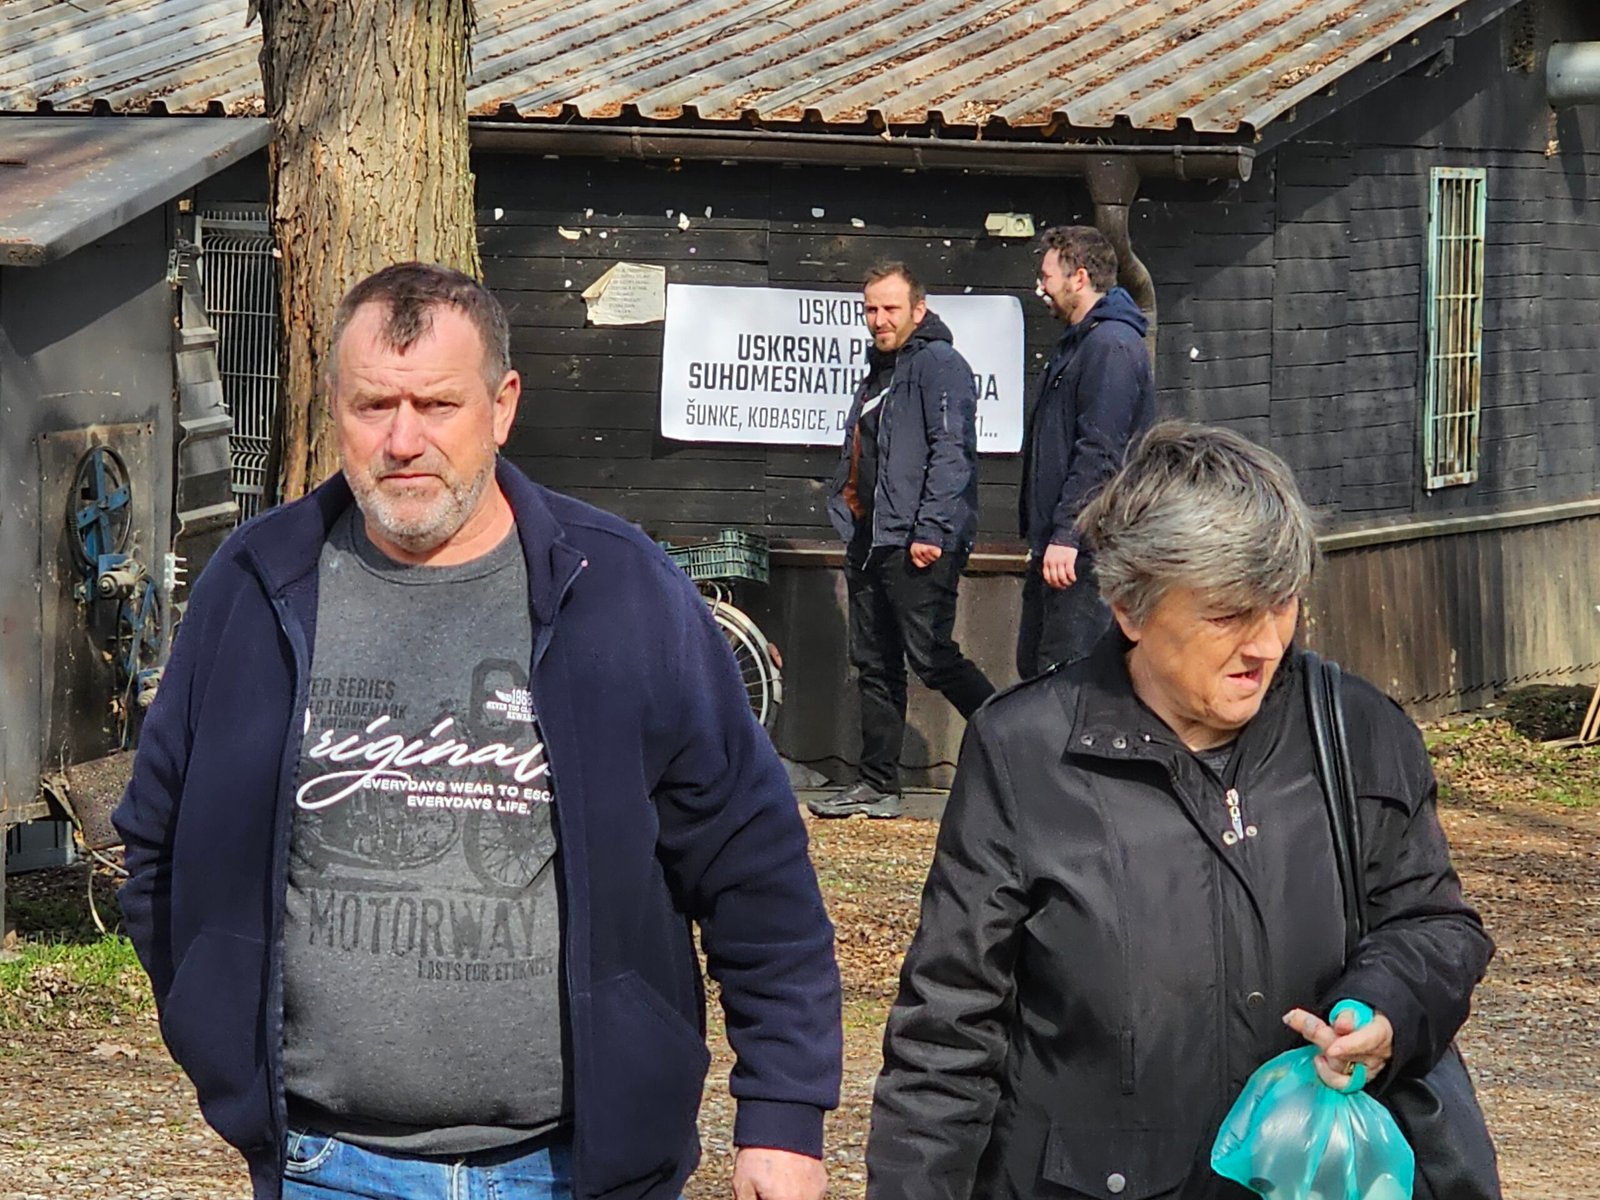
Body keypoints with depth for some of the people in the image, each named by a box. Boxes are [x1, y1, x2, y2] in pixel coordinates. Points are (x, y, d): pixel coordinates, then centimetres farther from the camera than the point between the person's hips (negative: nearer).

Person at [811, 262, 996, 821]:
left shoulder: (939, 364, -9)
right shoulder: (879, 370, 21)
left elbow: (951, 453, -17)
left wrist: (929, 532, -21)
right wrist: (849, 520, 20)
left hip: (919, 546, -10)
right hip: (870, 542, 10)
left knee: (931, 657, -13)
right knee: (874, 666, 10)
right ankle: (877, 784, 14)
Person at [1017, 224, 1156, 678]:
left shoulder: (1113, 346, -14)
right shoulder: (1076, 344, 20)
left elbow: (1100, 452, -22)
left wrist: (1067, 535, -25)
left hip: (1087, 551, -11)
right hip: (1056, 542, 11)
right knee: (1034, 670, 13)